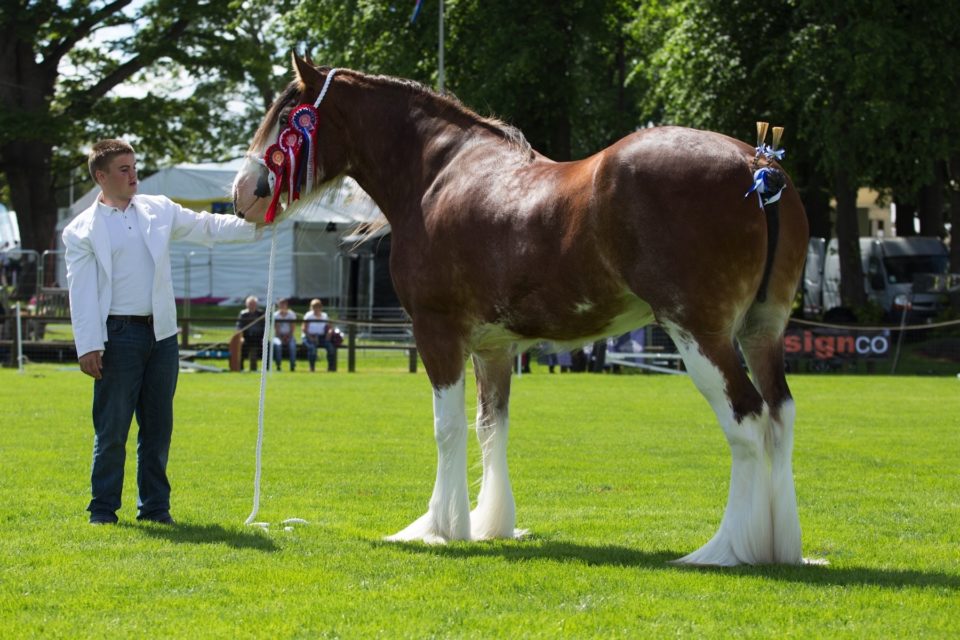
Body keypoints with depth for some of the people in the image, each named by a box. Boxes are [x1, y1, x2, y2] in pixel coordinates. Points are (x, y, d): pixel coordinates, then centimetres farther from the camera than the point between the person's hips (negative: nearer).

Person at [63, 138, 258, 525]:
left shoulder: (159, 210, 13)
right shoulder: (82, 230, 0)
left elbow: (206, 227, 12)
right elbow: (82, 292, -4)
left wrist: (254, 224, -3)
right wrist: (88, 347, -12)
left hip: (161, 334, 4)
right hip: (118, 336, -4)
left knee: (158, 427, 8)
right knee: (112, 428, -3)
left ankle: (154, 506, 15)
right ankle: (103, 508, 5)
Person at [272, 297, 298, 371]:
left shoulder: (292, 314, 2)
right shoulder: (275, 315, 1)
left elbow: (292, 328, -2)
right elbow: (276, 329, -4)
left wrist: (288, 337, -17)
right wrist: (281, 338, -18)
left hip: (288, 336, 1)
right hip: (278, 336, -1)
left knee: (292, 344, -34)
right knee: (277, 344, -36)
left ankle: (293, 365, -28)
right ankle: (278, 365, -29)